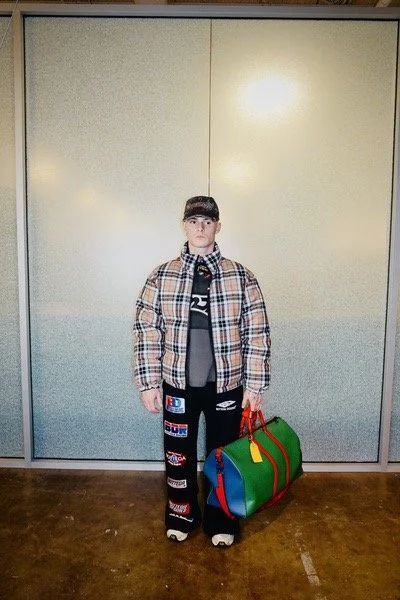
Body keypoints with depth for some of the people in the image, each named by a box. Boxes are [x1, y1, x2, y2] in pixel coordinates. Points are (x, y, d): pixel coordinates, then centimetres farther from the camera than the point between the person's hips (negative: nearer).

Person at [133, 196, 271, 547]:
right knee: (178, 453, 16)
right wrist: (149, 383, -4)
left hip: (226, 385, 0)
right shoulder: (161, 276, -2)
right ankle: (181, 514, 41)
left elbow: (257, 334, -3)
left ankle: (221, 520, 38)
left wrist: (254, 385, -5)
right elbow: (147, 331, -1)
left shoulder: (241, 277, -4)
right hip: (177, 384, 1)